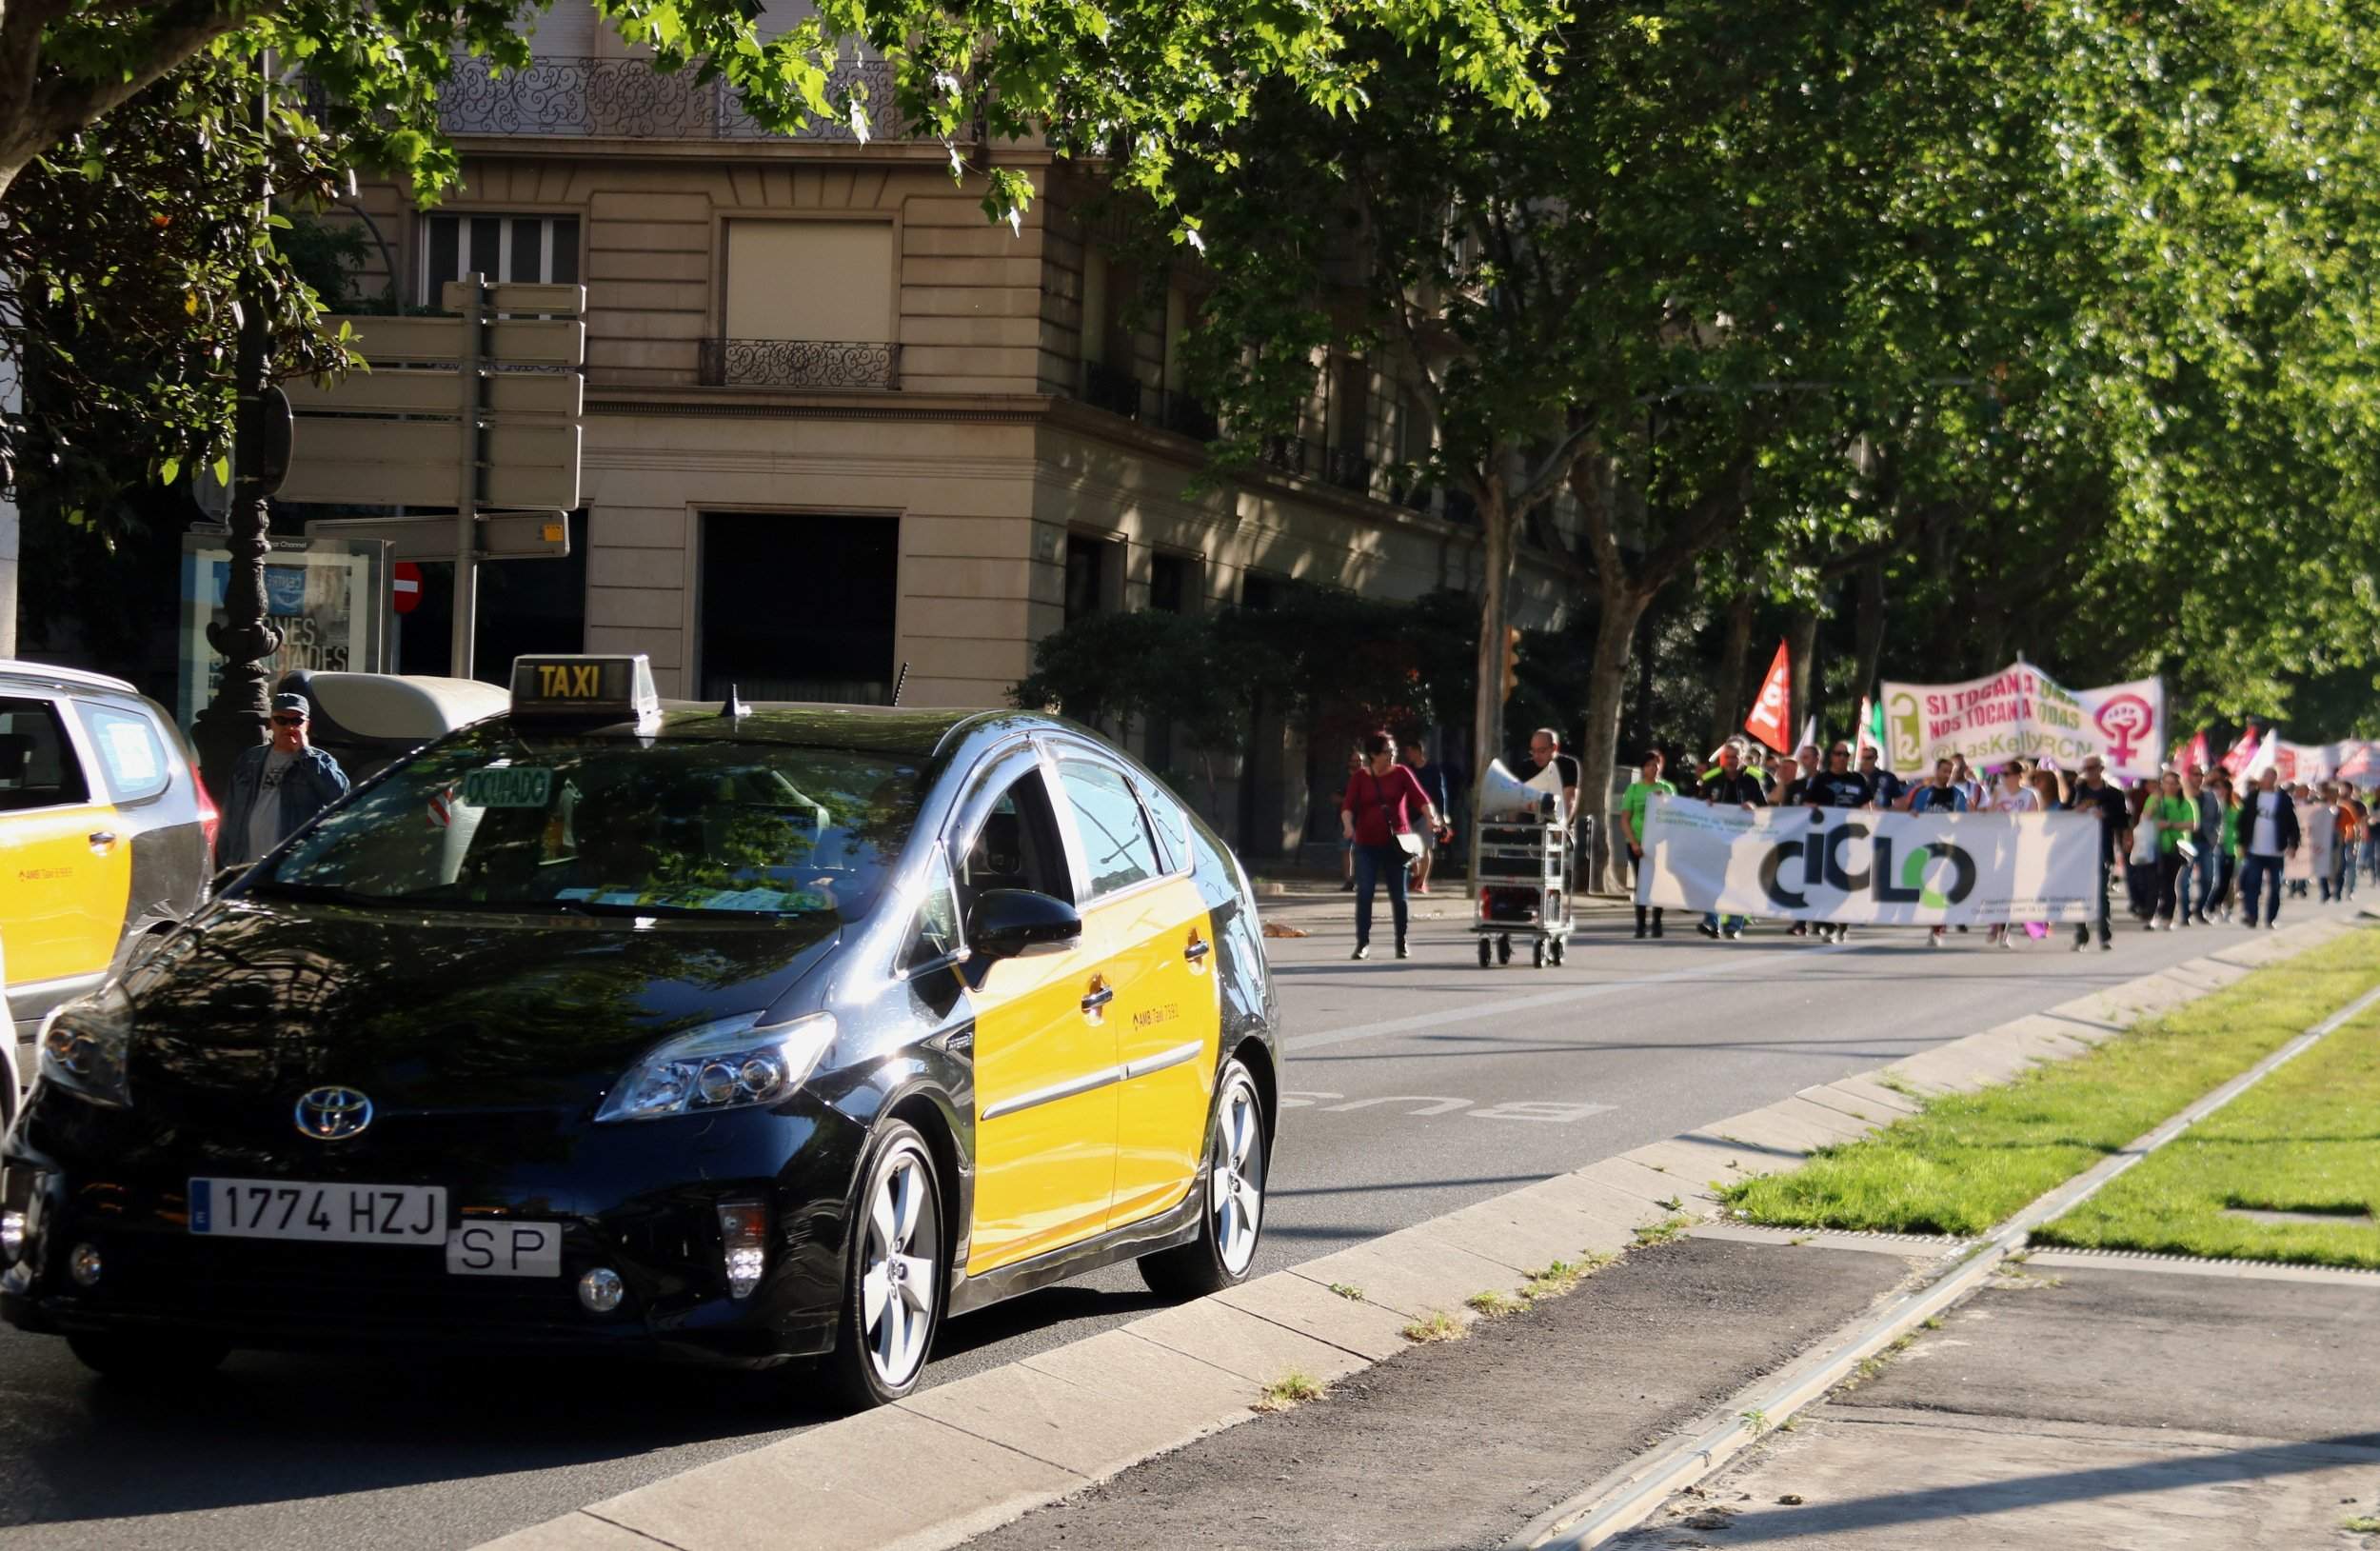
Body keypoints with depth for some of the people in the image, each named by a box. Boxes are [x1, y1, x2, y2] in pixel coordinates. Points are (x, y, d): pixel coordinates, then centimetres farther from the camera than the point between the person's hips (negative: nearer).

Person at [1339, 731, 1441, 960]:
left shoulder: (1401, 774, 1)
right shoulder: (1359, 778, 2)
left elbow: (1420, 797, -10)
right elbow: (1348, 805, -7)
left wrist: (1430, 817, -29)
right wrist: (1348, 824, -28)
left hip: (1396, 844, 0)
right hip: (1367, 845, 0)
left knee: (1398, 895, 5)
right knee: (1364, 894, -8)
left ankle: (1402, 944, 16)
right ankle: (1362, 943, -3)